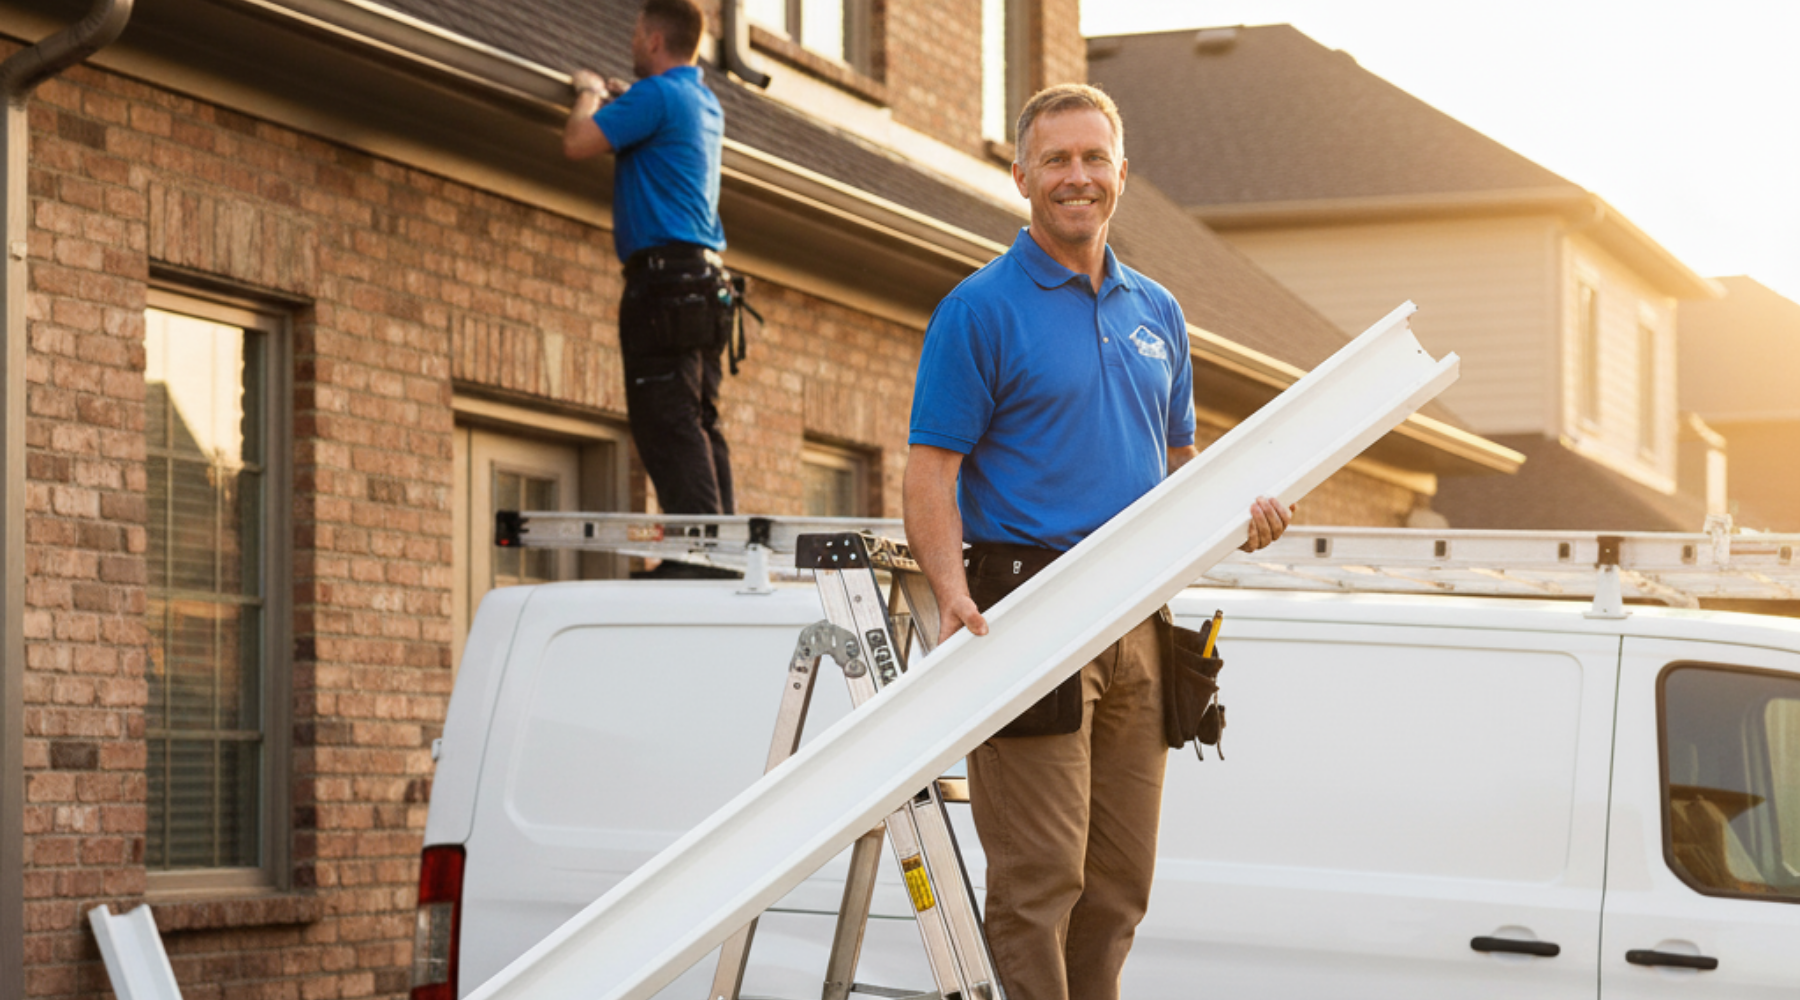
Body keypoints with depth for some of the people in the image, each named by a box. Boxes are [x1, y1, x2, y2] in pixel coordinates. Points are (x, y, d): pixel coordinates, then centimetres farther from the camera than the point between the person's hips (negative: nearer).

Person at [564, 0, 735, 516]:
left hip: (664, 274, -9)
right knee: (701, 422, 9)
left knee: (667, 421, -12)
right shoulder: (706, 105, 20)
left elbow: (578, 142, -13)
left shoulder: (657, 95, -9)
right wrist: (619, 96, 31)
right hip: (707, 279, 9)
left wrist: (589, 93, 5)